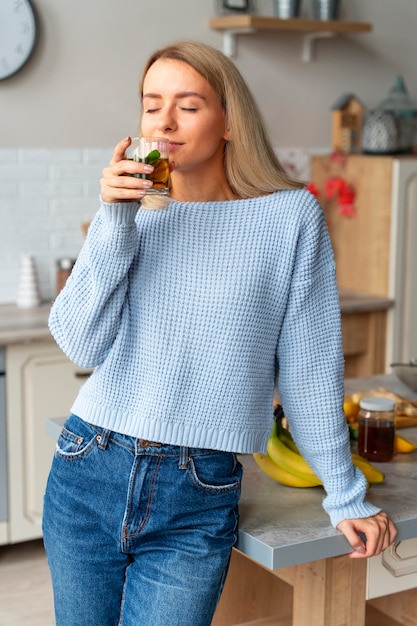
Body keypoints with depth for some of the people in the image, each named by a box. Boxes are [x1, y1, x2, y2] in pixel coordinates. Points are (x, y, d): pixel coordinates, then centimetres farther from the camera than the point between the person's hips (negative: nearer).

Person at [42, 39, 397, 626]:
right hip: (87, 477, 4)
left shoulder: (290, 215, -5)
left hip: (197, 503, -3)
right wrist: (117, 224, -13)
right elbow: (82, 345, -4)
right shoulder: (131, 215, 5)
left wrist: (346, 498, 3)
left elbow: (310, 367, -1)